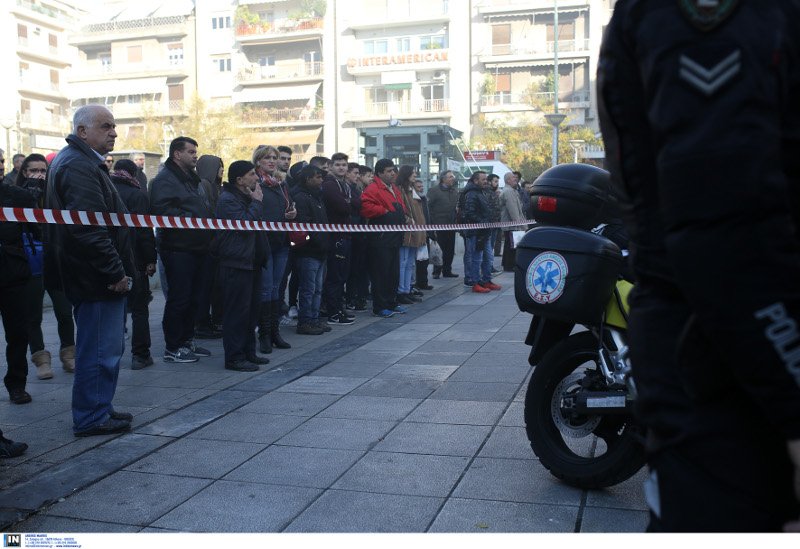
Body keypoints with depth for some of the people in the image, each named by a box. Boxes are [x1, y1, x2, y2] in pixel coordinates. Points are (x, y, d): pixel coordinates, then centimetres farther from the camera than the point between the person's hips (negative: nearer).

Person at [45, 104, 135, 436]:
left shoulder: (84, 162, 18)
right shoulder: (78, 166, -17)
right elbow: (89, 229, -26)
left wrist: (117, 270, 21)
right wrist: (116, 272, -20)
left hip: (99, 277, 11)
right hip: (97, 279, -11)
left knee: (105, 347, 18)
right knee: (100, 349, -2)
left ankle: (98, 409, 29)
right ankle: (91, 418, 9)